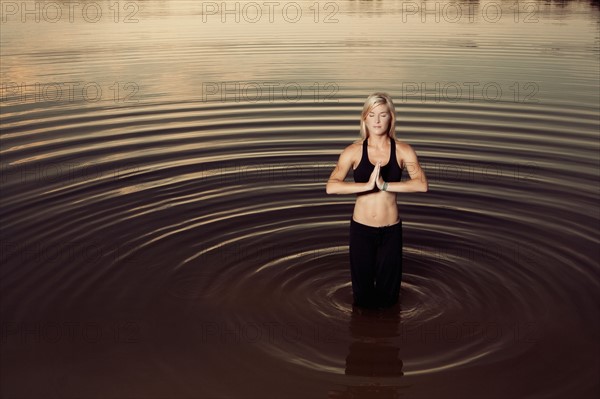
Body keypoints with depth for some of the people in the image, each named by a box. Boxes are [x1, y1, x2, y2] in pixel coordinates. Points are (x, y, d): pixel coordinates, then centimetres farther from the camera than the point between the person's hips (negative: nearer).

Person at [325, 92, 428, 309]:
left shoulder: (403, 150, -7)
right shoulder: (354, 151, -8)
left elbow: (422, 185, -22)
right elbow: (331, 187, -22)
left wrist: (385, 185, -28)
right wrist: (367, 185, -30)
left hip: (391, 229, 0)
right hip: (361, 228, 0)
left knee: (387, 295, 15)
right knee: (362, 296, 15)